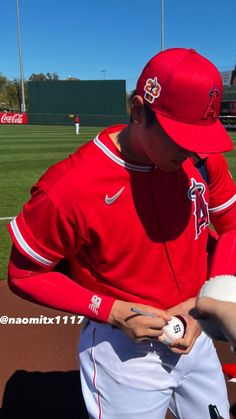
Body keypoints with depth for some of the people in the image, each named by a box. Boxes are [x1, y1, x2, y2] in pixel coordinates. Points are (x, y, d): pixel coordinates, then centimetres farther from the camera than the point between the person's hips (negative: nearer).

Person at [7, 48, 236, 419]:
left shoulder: (203, 158, -12)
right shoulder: (70, 187, -26)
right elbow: (24, 274, -13)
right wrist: (113, 311, -22)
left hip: (194, 334, 6)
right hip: (123, 351, -5)